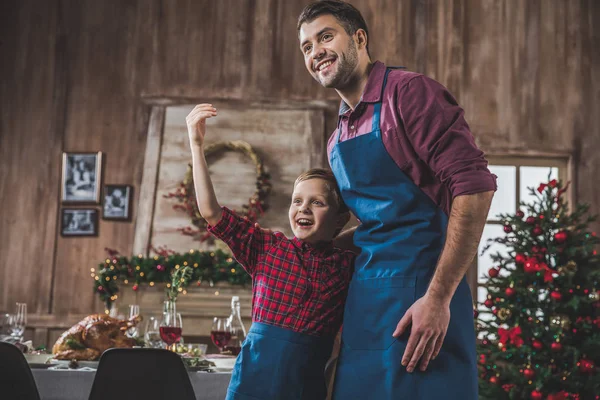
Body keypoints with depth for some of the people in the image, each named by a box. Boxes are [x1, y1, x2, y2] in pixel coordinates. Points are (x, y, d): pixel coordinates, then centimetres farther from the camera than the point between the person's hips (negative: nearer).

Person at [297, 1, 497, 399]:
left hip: (421, 293, -7)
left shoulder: (407, 91, -9)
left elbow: (474, 185, -17)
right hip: (364, 298, 8)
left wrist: (438, 297, -20)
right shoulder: (336, 142, 15)